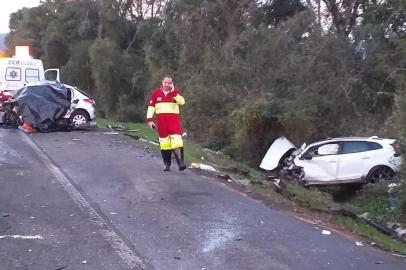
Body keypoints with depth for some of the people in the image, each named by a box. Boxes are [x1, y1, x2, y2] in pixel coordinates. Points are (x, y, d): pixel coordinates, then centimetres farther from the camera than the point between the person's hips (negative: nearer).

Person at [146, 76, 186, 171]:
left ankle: (181, 162, -17)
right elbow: (151, 106, 10)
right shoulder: (155, 93, 9)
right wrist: (149, 119, 1)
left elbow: (182, 102, -12)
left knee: (176, 139, -15)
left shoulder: (176, 92, 6)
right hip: (161, 120, 2)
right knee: (164, 141, 5)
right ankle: (167, 164, 14)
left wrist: (173, 92, -14)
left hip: (174, 119, -2)